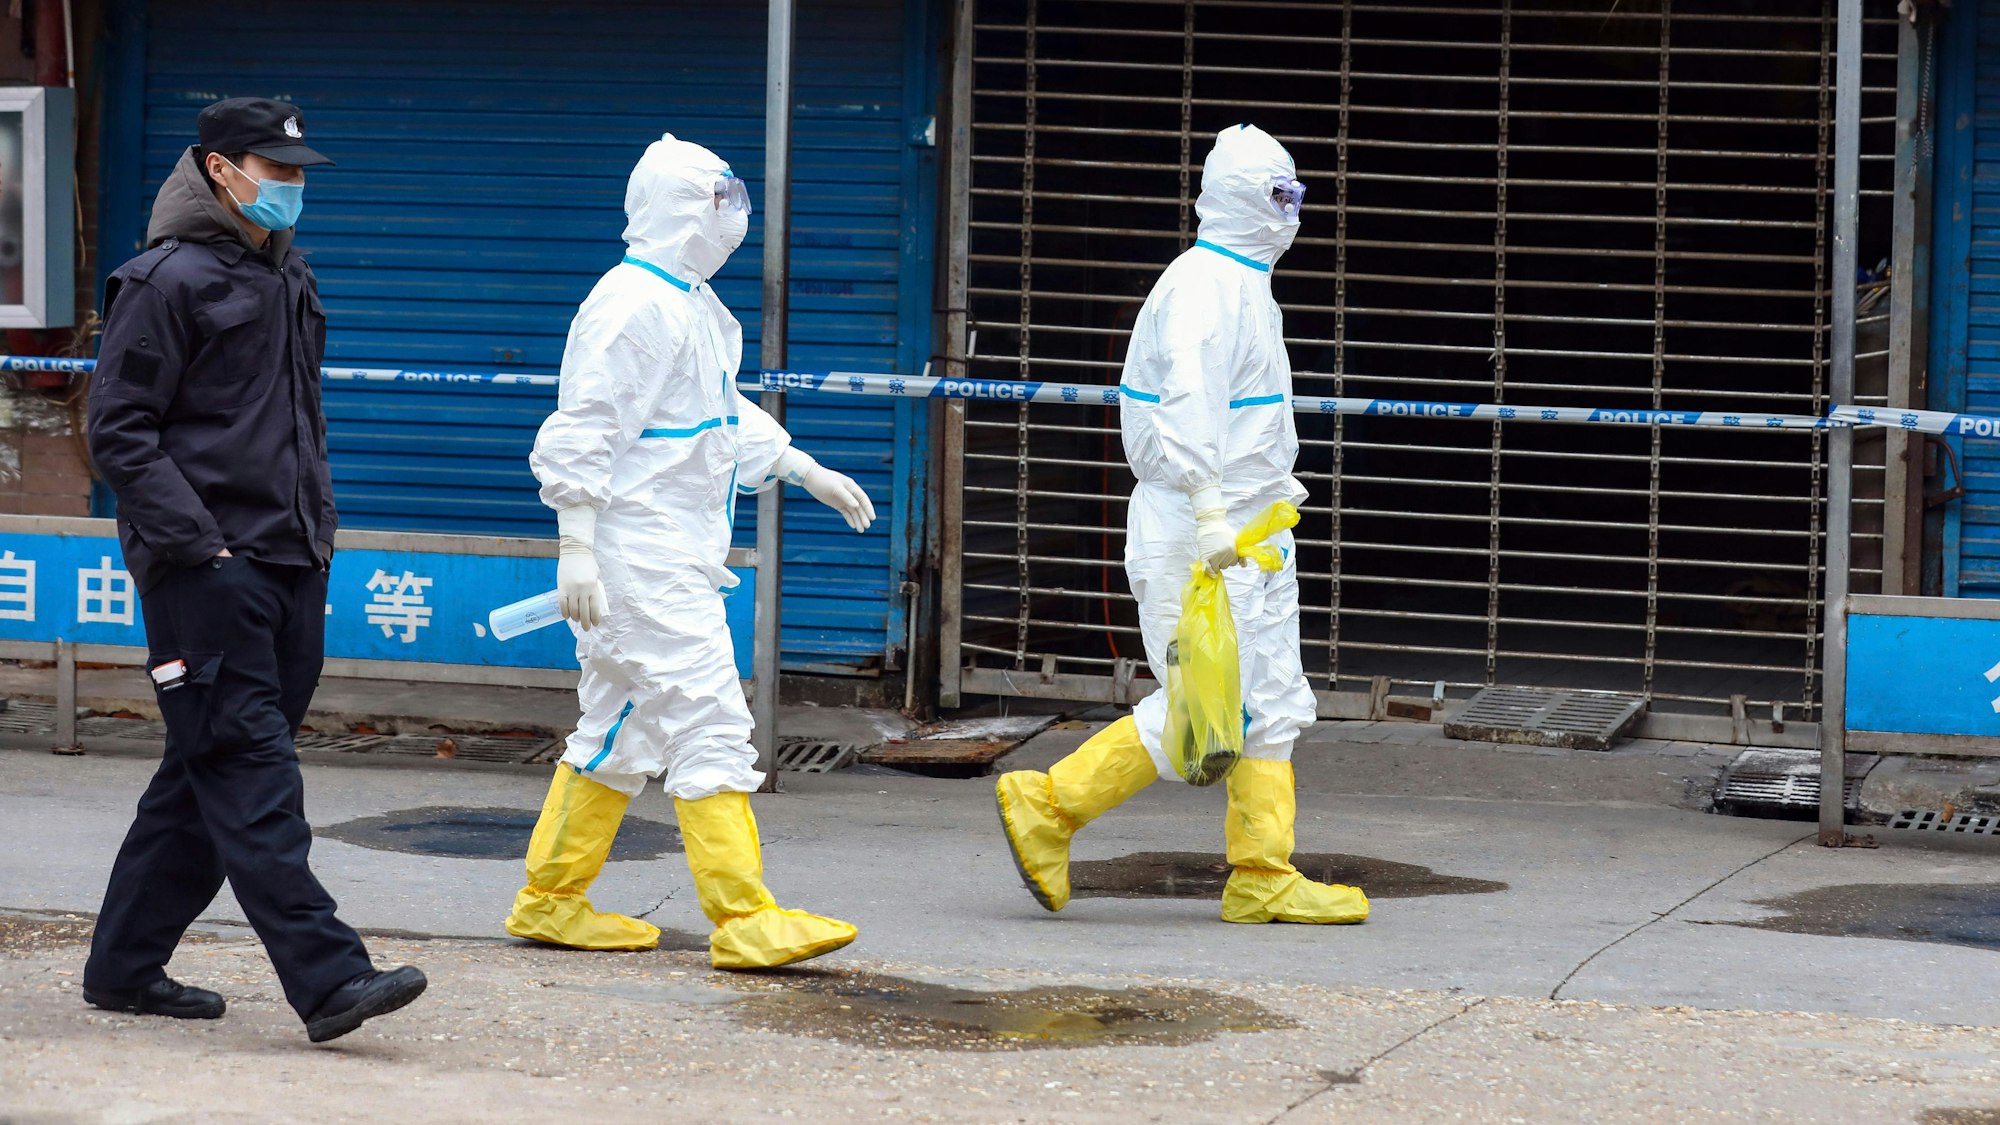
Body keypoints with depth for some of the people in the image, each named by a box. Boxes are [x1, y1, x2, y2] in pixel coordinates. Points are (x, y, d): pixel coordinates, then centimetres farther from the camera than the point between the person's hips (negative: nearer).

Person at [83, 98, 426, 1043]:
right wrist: (195, 541, -16)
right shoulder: (169, 280, -8)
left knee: (206, 773, 11)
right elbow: (119, 432, -10)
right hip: (207, 568, -9)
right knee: (251, 770, -11)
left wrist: (319, 522, 18)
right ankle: (325, 977, -18)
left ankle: (127, 965, 20)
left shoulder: (289, 280, 19)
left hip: (290, 567, 9)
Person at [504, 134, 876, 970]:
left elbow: (728, 418, 29)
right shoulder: (632, 305, -16)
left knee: (621, 732, 14)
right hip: (641, 560, -11)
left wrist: (808, 473, 26)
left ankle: (552, 901, 22)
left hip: (678, 555, 11)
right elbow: (581, 432, -19)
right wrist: (575, 547, -23)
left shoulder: (692, 304, 16)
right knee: (708, 724, -10)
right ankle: (745, 920, -9)